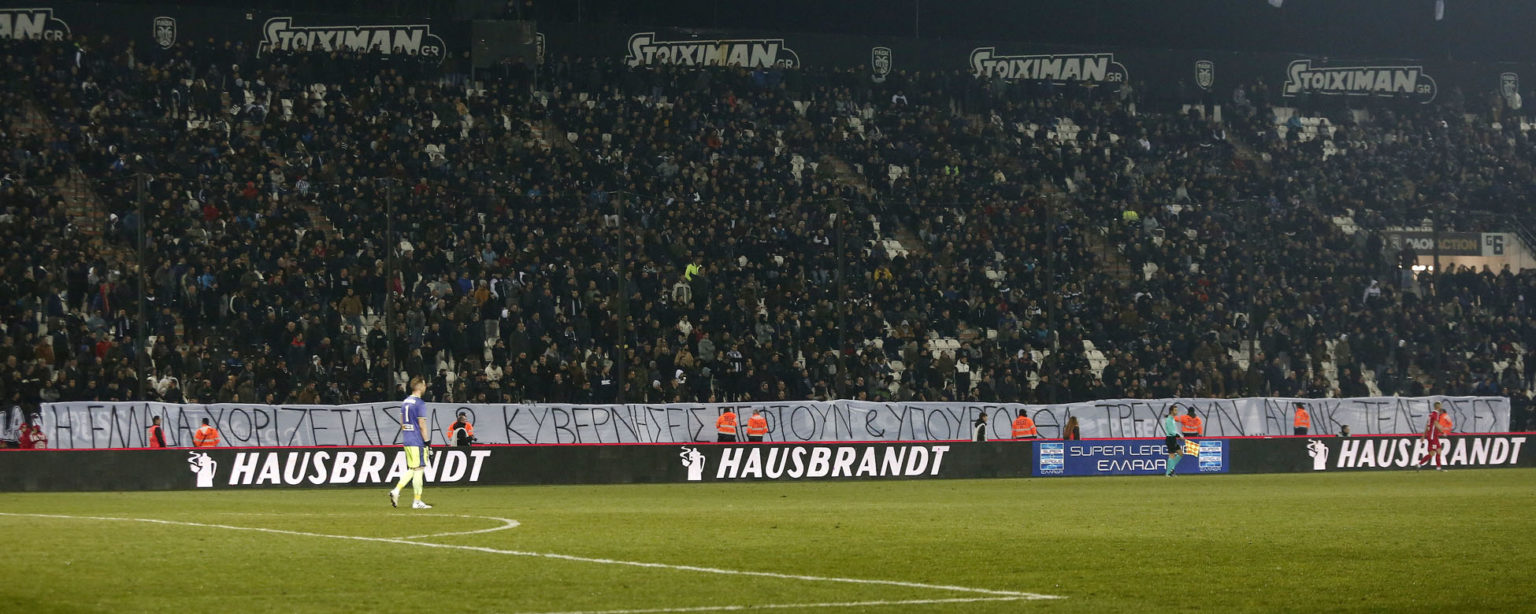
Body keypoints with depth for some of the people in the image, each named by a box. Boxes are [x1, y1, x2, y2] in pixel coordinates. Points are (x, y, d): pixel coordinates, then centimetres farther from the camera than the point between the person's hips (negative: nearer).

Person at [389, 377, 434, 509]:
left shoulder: (405, 402, 12)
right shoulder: (419, 403, -13)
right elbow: (422, 425, -16)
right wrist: (427, 443, -12)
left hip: (407, 441, 8)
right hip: (417, 442, -8)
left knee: (411, 470, 15)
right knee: (418, 470, -2)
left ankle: (396, 491, 0)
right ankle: (417, 502, 0)